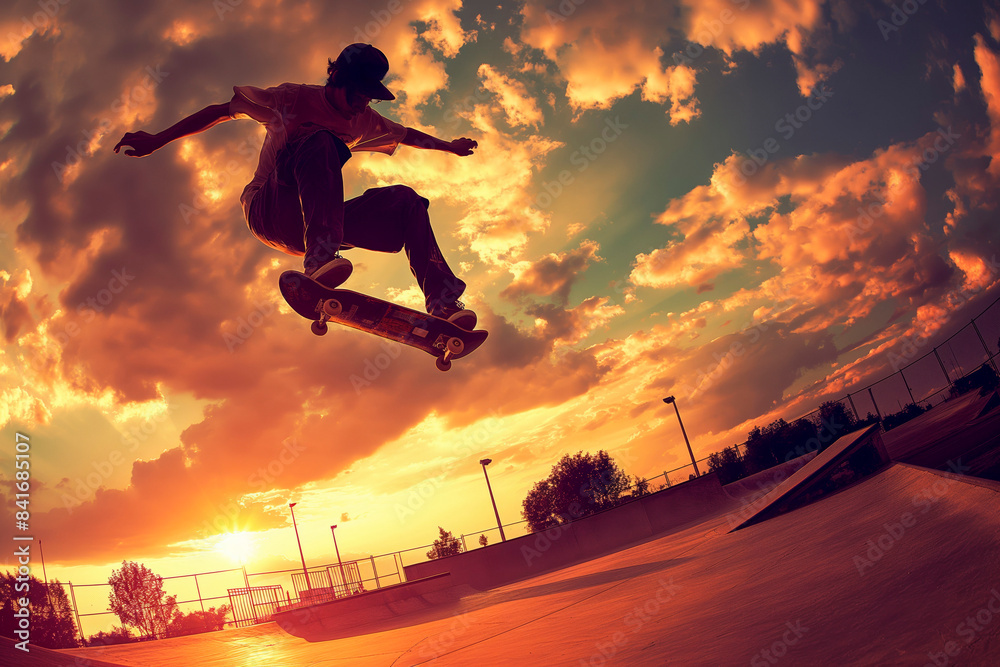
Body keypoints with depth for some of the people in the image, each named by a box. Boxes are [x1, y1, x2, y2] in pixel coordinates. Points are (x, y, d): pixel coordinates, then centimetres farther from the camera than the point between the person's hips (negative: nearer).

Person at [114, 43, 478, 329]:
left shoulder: (364, 122, 14)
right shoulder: (294, 99, -2)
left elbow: (406, 135, 33)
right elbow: (222, 111, 3)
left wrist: (450, 146, 44)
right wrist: (157, 140, 0)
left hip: (308, 224, 5)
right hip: (268, 211, -5)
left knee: (405, 201, -14)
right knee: (320, 141, -32)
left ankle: (443, 302, -30)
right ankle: (319, 258, -51)